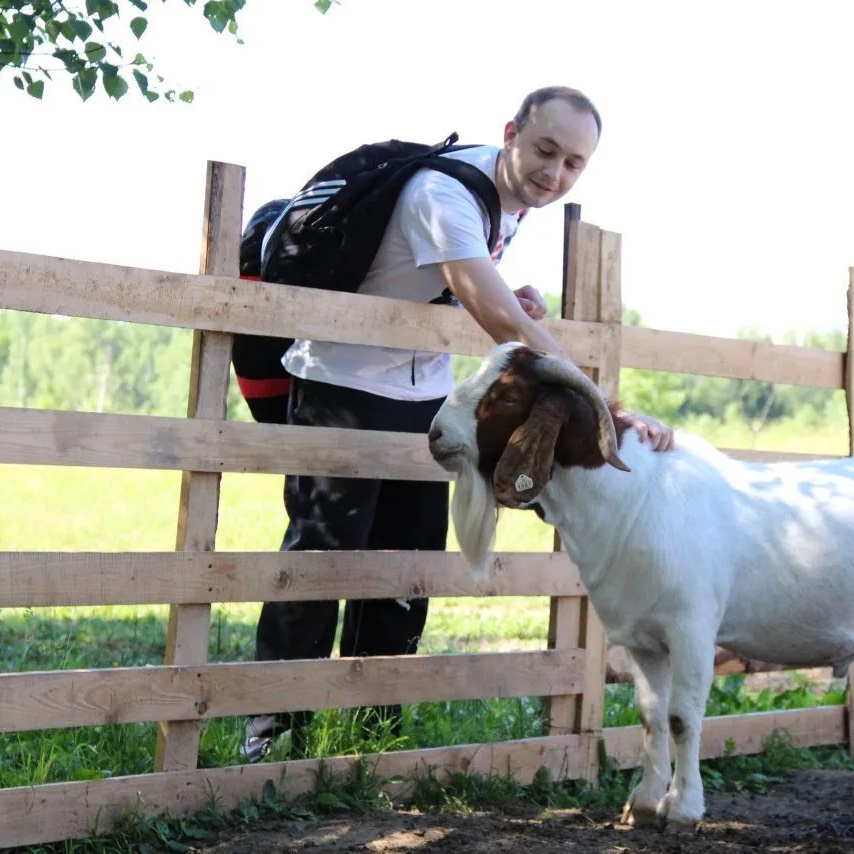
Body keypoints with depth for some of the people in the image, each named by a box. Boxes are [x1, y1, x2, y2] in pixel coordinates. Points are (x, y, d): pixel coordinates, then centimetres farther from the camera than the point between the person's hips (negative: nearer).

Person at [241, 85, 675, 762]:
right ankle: (274, 732, 3)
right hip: (344, 383, -8)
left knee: (408, 563, 8)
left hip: (423, 394, 8)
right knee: (322, 553, -8)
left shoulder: (519, 200, -2)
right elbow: (501, 324, -42)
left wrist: (513, 301, -10)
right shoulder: (446, 193, -30)